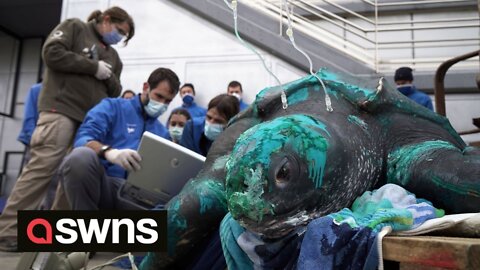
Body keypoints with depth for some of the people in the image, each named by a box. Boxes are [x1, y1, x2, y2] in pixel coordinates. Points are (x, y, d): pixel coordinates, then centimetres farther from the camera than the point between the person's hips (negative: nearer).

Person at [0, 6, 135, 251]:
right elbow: (52, 53, -8)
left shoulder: (113, 56, 24)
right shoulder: (74, 27, 8)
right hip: (61, 109, -7)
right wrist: (94, 67, -7)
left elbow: (115, 92, 20)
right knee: (42, 167, -13)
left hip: (92, 119, 7)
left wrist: (108, 77, -1)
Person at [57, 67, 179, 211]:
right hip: (100, 182, -1)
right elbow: (83, 139, -7)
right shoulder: (113, 106, 9)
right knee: (81, 156, -37)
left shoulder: (162, 132, 22)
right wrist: (109, 152, -30)